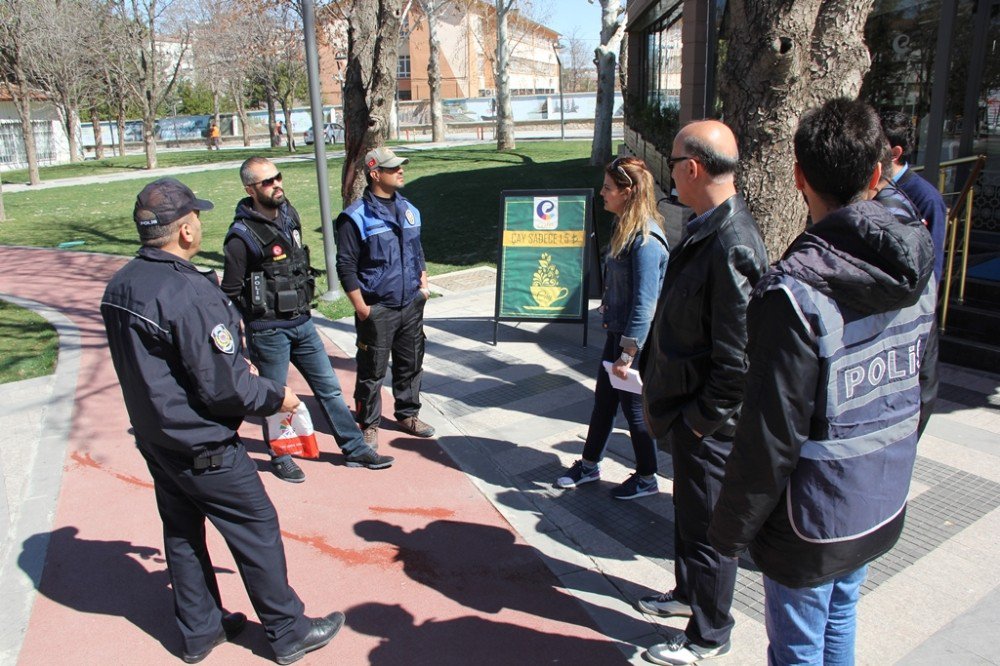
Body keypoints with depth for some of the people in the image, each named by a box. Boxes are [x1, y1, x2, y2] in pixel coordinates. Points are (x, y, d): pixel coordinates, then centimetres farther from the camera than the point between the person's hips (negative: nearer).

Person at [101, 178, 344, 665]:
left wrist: (233, 362, 13)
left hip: (153, 437, 9)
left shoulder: (119, 287, 0)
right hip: (202, 446, -9)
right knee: (256, 530, 6)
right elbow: (224, 387, -26)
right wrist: (276, 397, -8)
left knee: (181, 531, 20)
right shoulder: (190, 293, -28)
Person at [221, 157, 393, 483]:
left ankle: (356, 449, 23)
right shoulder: (242, 236, -18)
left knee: (329, 386, 12)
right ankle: (280, 458, 29)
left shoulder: (289, 214, 5)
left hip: (302, 323, 7)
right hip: (268, 331, -7)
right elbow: (231, 294, -12)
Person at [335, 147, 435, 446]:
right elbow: (346, 266, -12)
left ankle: (408, 414, 33)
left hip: (411, 306, 6)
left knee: (411, 364, 16)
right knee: (372, 371, 4)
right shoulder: (355, 217, -11)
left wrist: (423, 284, 13)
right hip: (377, 310, -6)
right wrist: (361, 307, -13)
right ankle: (369, 424, 20)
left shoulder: (408, 209, 10)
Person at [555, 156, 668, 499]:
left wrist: (628, 354, -23)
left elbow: (644, 303, -25)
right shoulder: (624, 228, 6)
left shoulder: (646, 240, -23)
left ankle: (646, 478, 26)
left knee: (634, 408, 7)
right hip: (617, 332, 9)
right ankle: (589, 465, 35)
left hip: (637, 341, -9)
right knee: (603, 401, 18)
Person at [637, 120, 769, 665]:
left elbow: (737, 356, -26)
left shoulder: (731, 246, -27)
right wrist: (657, 383, 14)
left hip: (707, 420, -9)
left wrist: (700, 418, -17)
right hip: (684, 403, 9)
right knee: (687, 510, 26)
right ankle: (688, 592, 48)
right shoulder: (705, 228, 4)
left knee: (708, 526, 9)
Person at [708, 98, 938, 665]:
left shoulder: (796, 290, -28)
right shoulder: (918, 266, -5)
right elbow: (925, 390, 7)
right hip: (884, 507, 7)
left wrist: (732, 527, -10)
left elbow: (772, 434, -24)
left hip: (813, 523, -7)